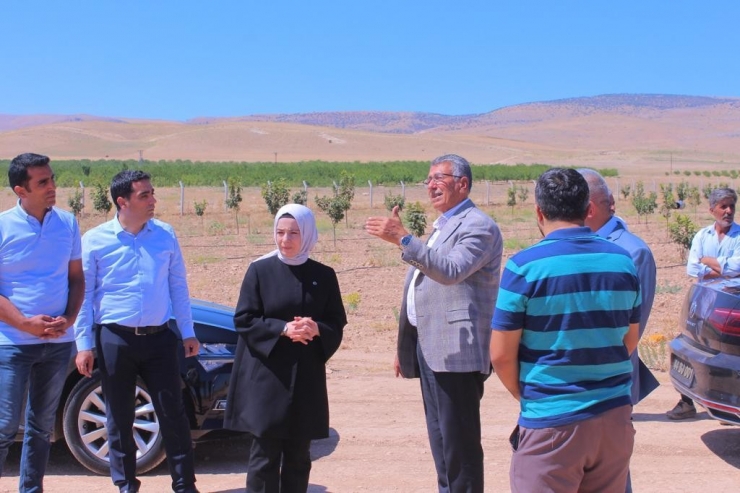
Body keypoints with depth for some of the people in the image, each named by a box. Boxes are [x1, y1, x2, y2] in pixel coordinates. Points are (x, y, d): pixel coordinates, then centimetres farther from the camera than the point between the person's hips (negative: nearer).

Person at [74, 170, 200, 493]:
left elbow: (178, 286, 8)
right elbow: (84, 294, -1)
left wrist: (187, 331, 6)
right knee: (119, 418, 10)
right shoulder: (95, 240, -4)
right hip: (114, 339, -1)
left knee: (173, 414, 4)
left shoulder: (165, 235, 2)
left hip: (159, 337, 2)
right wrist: (84, 344, -3)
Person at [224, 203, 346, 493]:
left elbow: (337, 324, 7)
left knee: (298, 454, 8)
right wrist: (283, 329, -17)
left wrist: (316, 329, -14)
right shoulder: (260, 270, -1)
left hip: (307, 375, 3)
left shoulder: (323, 275, 6)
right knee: (265, 453, -2)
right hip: (266, 375, -2)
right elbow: (243, 320, -4)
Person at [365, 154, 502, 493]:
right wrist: (405, 347, 23)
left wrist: (403, 239, -33)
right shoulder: (442, 227, 21)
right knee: (441, 442, 16)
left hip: (456, 351, -10)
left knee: (460, 443, -5)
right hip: (430, 349, 10)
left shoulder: (478, 226, -9)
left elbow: (451, 271, -27)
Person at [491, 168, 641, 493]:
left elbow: (501, 356, -9)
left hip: (551, 421, -4)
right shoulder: (622, 261, 2)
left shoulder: (525, 266, -12)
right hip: (615, 417, 5)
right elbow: (630, 341, 12)